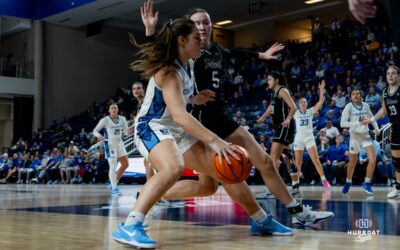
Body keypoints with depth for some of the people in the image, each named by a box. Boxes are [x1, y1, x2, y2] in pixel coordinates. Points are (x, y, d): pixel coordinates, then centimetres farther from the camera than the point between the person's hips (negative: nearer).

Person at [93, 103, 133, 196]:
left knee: (125, 164, 8)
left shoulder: (122, 119, 2)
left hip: (119, 143, 6)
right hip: (110, 144, -6)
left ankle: (114, 182, 24)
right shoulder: (105, 120, -10)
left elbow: (126, 131, 7)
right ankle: (114, 188, -3)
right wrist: (99, 136, -30)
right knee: (113, 167, -9)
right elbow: (95, 131, -8)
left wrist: (128, 132, -17)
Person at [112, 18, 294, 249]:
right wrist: (214, 141, -45)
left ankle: (262, 221, 18)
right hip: (152, 128, -9)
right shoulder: (168, 71, -25)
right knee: (174, 167, -41)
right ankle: (129, 227, -41)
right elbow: (179, 115, -38)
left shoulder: (189, 65, 3)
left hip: (178, 131, 9)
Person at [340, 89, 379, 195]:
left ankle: (367, 183, 6)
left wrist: (376, 127, 3)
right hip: (355, 136, -3)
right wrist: (357, 123, -30)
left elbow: (371, 117, 19)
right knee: (352, 163, 8)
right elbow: (343, 123, -21)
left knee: (373, 160, -12)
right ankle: (348, 182, 34)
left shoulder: (366, 105, 1)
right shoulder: (349, 106, -12)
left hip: (366, 135, 3)